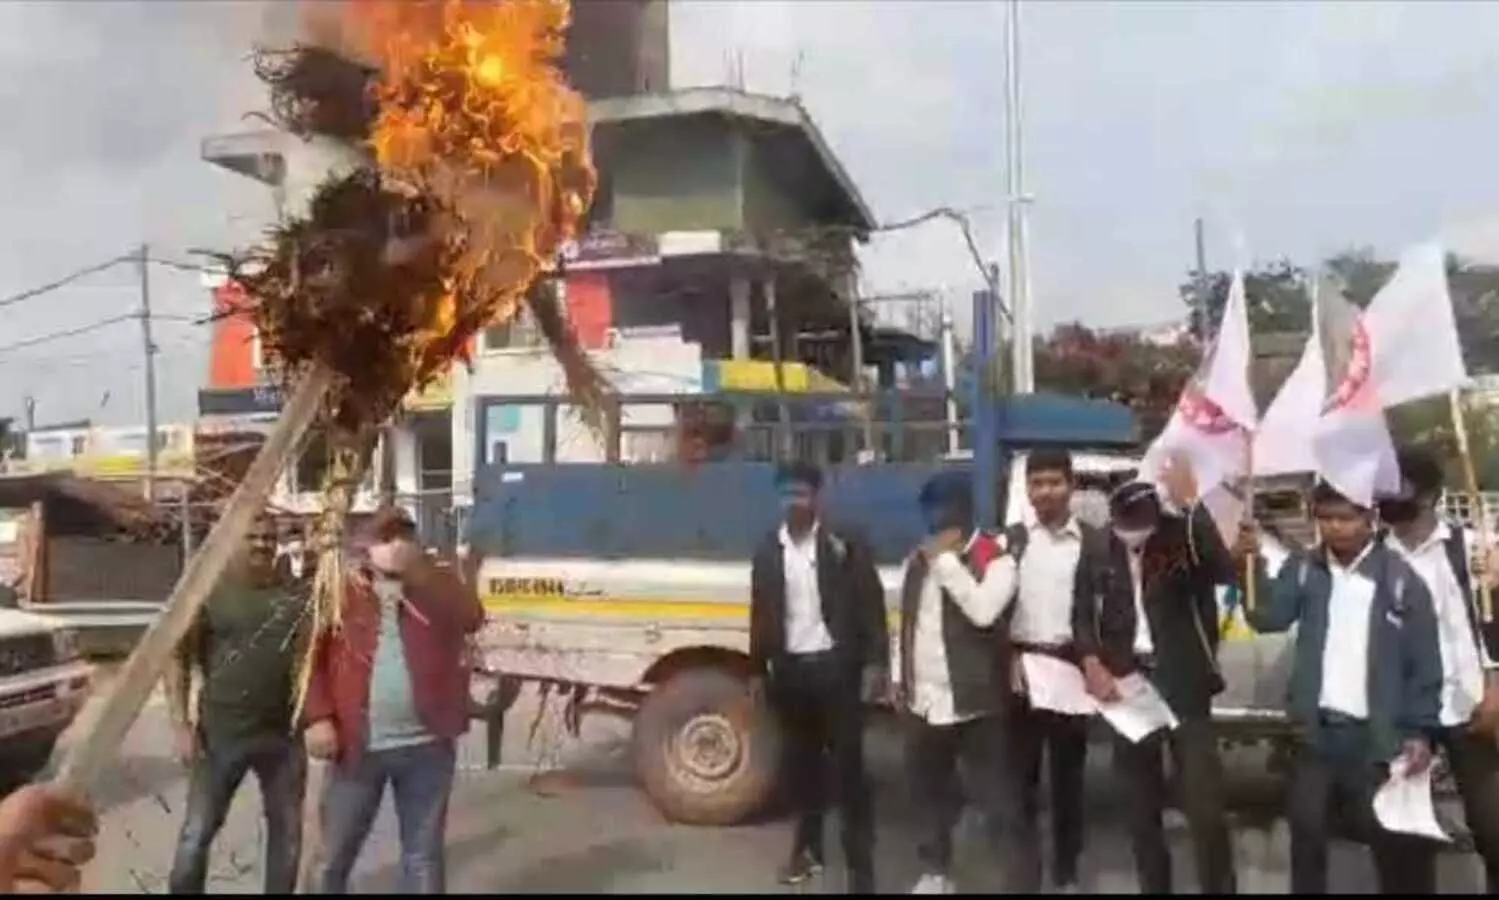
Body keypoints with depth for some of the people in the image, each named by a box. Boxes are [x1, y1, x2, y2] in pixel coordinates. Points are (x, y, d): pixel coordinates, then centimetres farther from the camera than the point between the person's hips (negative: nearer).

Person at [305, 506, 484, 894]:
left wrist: (417, 571, -21)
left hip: (426, 745, 0)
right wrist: (318, 717, -12)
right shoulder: (342, 590, 3)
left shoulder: (436, 584, 4)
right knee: (335, 852, 14)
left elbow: (472, 618, -15)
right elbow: (312, 656, 0)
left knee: (423, 853, 11)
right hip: (359, 745, 0)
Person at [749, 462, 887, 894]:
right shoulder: (768, 551, 7)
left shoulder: (844, 545, -5)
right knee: (802, 762, 14)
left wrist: (875, 663, -12)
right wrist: (759, 670, 10)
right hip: (791, 668, 4)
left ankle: (860, 864, 6)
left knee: (847, 764, -1)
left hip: (835, 665, -4)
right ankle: (808, 848, 28)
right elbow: (760, 614, 10)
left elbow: (871, 605, -6)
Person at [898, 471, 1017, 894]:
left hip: (973, 702, -6)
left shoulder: (995, 558, -10)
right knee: (926, 790, 17)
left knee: (994, 794, 2)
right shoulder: (918, 558, 10)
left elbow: (983, 610, -28)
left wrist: (947, 559, -23)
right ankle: (935, 872, 34)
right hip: (923, 700, 6)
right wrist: (900, 681, 13)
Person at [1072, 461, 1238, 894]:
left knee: (1205, 806, -5)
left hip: (1184, 688, -3)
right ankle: (1153, 886, 31)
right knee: (1141, 806, 15)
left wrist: (1190, 504, -35)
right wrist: (1093, 664, -9)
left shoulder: (1184, 541, -8)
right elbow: (1082, 614, 8)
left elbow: (1225, 570, -27)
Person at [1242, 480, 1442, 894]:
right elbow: (1270, 617, -11)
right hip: (1316, 730, 3)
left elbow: (1425, 662, -5)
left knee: (1393, 841, 9)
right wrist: (1253, 566, -26)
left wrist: (1420, 730, -8)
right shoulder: (1303, 568, 1)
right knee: (1307, 831, 14)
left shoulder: (1401, 579, -7)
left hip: (1376, 736, -2)